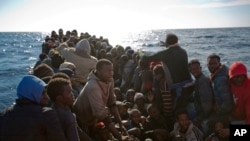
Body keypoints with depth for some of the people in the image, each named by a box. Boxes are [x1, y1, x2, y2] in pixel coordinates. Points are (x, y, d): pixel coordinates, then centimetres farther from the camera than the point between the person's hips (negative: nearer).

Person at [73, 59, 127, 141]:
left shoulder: (109, 81, -10)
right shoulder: (93, 87, -34)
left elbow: (111, 103, -5)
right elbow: (102, 114, -37)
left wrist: (120, 124, -11)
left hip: (93, 120, 7)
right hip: (81, 123, -7)